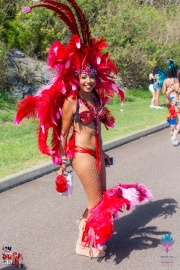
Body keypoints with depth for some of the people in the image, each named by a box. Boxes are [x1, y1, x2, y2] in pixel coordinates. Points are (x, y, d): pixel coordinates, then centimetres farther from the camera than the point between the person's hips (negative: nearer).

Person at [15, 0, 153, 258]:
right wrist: (62, 162, -8)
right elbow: (62, 134, -10)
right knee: (97, 202, 3)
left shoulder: (97, 97, 5)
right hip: (81, 154, -7)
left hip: (95, 153, 7)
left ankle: (87, 230, 37)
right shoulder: (70, 101, -15)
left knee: (102, 198, 16)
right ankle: (86, 243, 22)